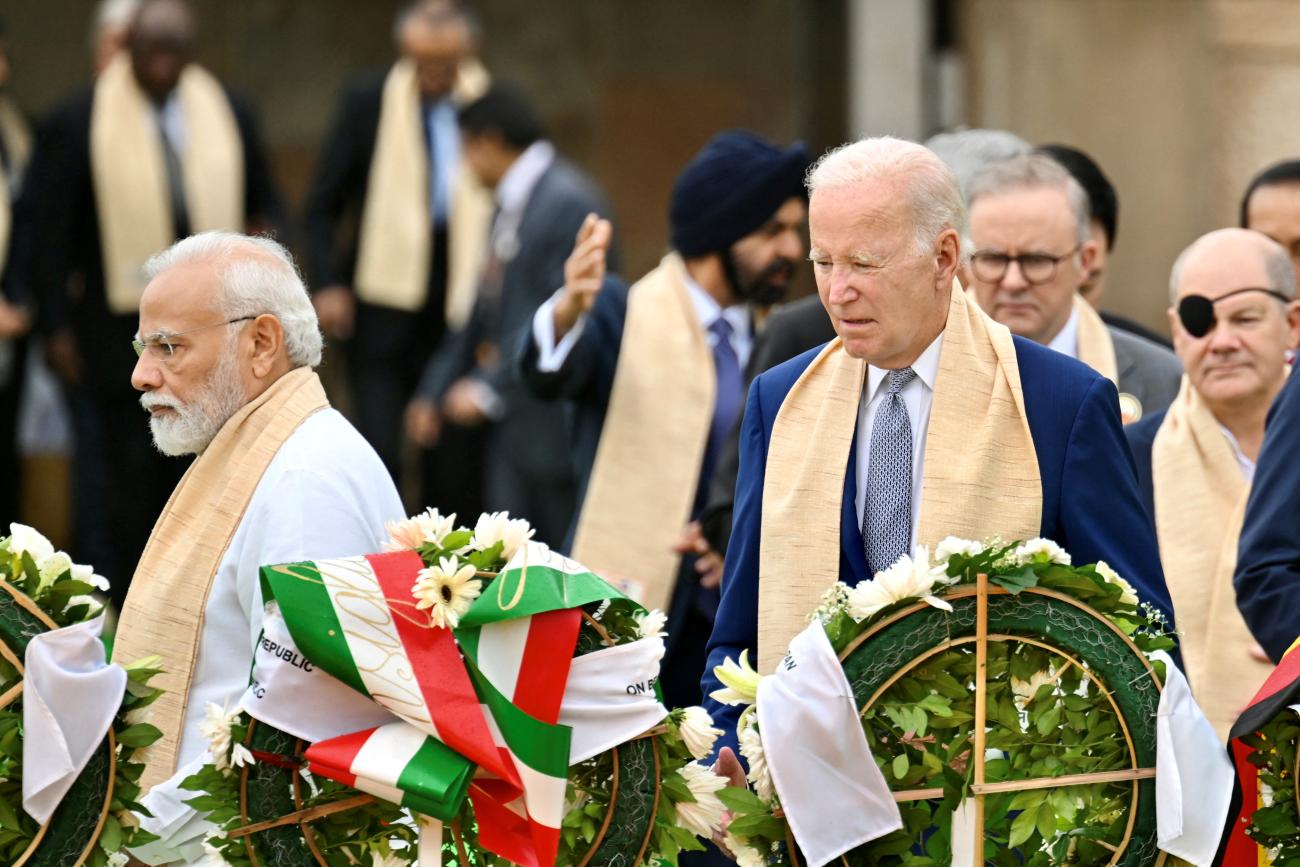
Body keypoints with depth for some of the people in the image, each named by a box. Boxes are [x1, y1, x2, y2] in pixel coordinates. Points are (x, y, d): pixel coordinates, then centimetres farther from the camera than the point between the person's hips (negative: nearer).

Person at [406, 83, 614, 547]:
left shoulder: (568, 202, -14)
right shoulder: (510, 208, 16)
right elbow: (486, 312, 24)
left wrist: (490, 388, -19)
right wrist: (434, 391, 23)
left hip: (555, 424, -9)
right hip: (513, 423, 9)